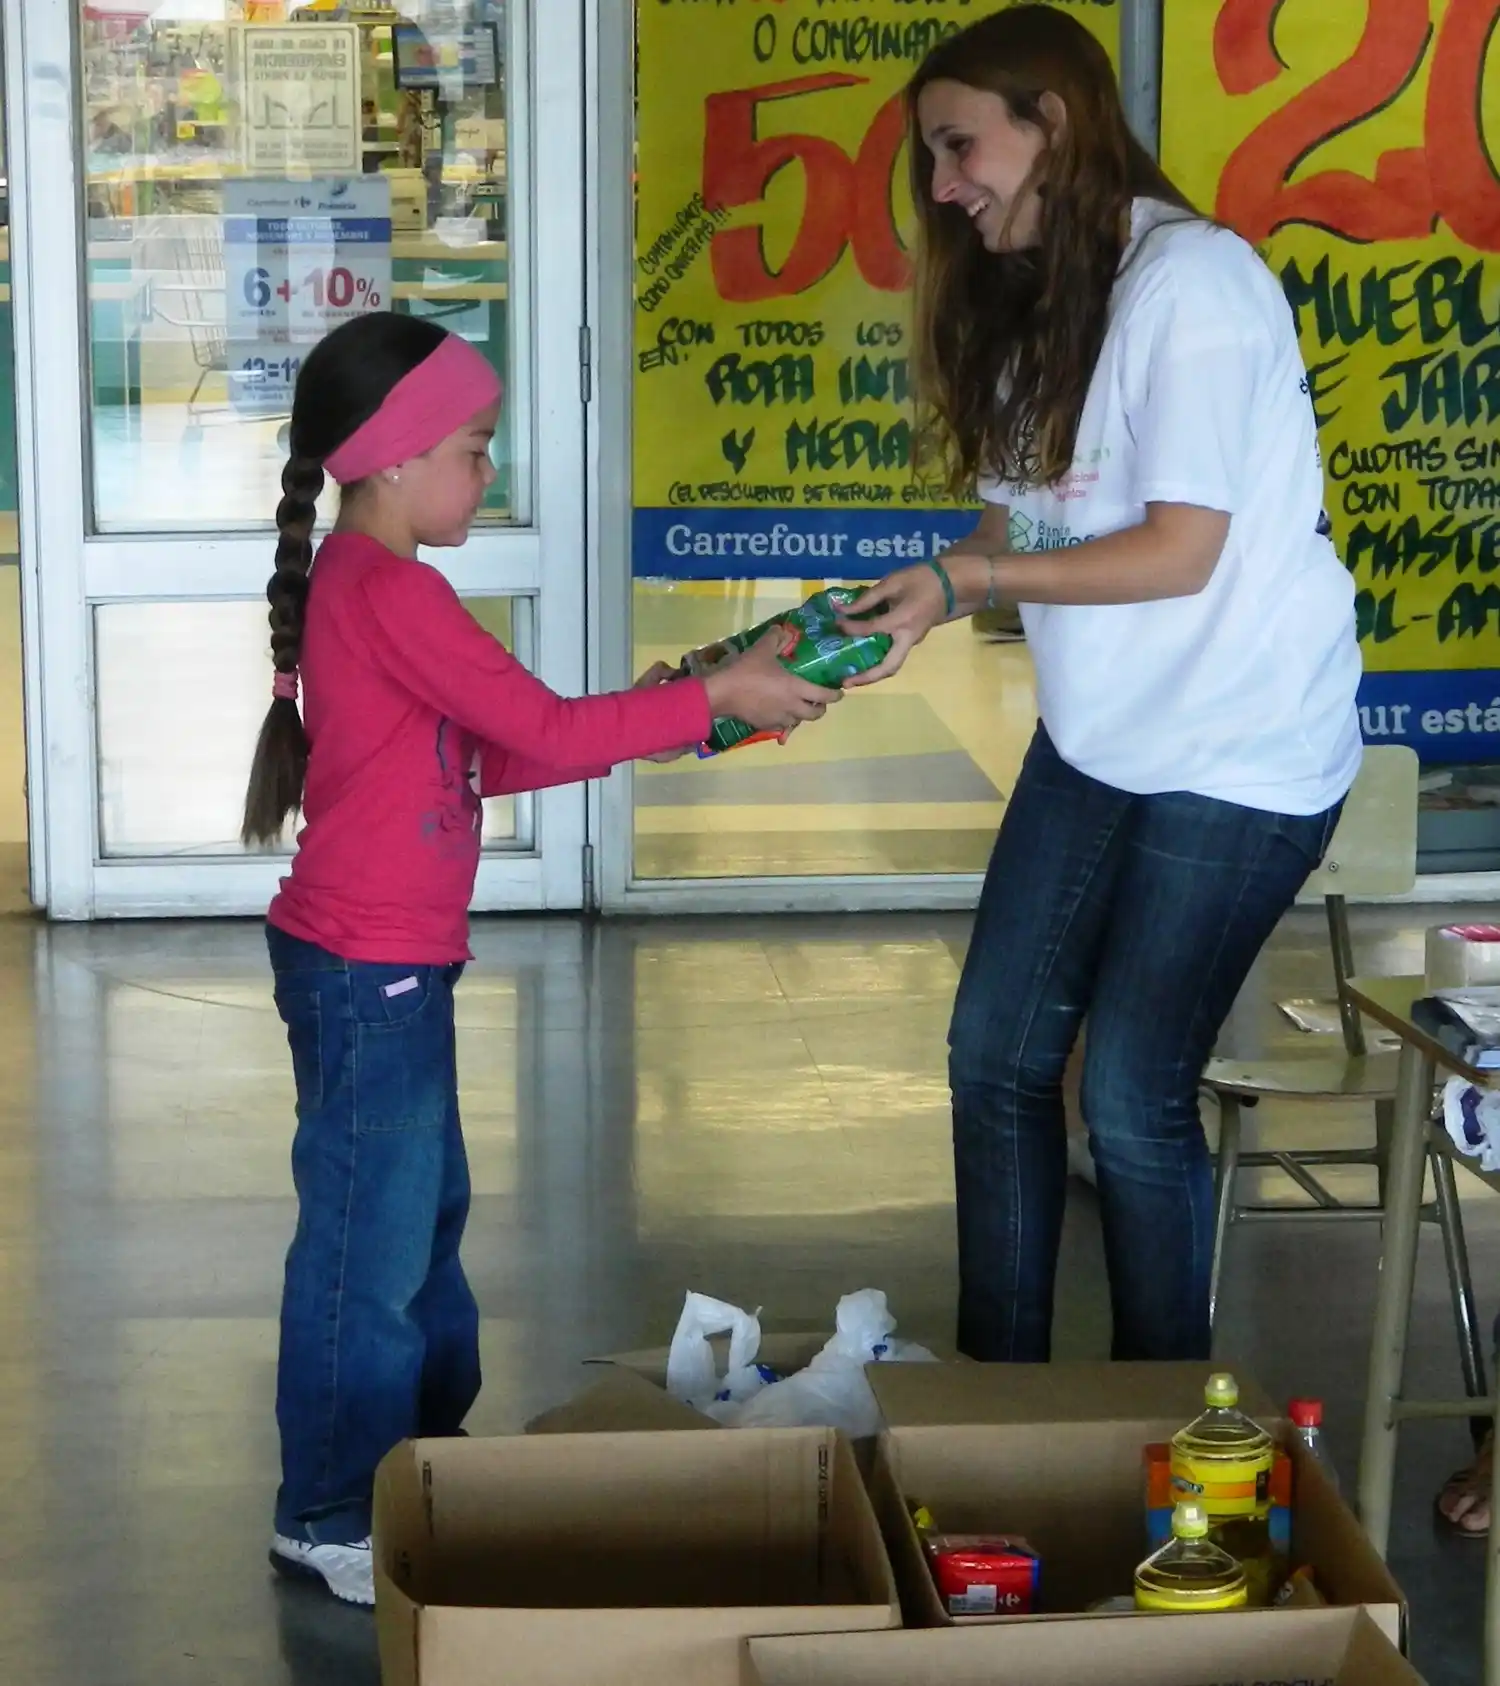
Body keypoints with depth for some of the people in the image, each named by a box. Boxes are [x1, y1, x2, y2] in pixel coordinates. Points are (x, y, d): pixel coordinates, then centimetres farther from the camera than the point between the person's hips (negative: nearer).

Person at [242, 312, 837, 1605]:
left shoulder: (363, 583, 13)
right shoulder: (387, 590, -20)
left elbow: (476, 759, 15)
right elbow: (541, 731, -20)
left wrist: (633, 726, 7)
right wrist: (711, 698, -12)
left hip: (390, 967, 11)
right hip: (369, 970, -11)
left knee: (426, 1205, 21)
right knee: (369, 1234, -1)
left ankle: (427, 1450, 34)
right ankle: (332, 1518, 9)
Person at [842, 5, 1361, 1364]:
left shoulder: (1193, 281, -18)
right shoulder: (1033, 300, 8)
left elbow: (1179, 552, -21)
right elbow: (1020, 532, 4)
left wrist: (963, 581, -18)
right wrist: (898, 612, -12)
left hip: (1241, 754, -8)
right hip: (1096, 739, 8)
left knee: (1134, 1098, -4)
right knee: (996, 1059, 10)